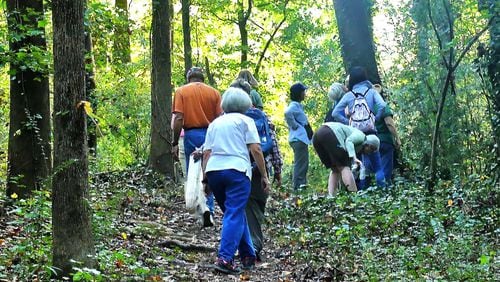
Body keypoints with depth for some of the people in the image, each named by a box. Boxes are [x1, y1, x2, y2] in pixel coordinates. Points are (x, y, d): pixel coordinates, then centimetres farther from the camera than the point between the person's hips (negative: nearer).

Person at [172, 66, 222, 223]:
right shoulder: (214, 92, 6)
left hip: (191, 135, -2)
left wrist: (175, 143, -3)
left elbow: (178, 118, -7)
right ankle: (208, 211, 5)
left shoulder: (181, 91, 2)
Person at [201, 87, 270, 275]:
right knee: (235, 215, -7)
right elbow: (256, 150, 0)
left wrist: (205, 177, 14)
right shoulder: (245, 120, 9)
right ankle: (225, 258, -20)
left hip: (213, 169, 5)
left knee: (236, 214, 16)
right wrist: (264, 176, 4)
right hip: (236, 170, -5)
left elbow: (206, 153, 13)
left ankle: (248, 256, 19)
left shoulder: (215, 123, 21)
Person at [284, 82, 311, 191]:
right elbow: (287, 113, -33)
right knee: (300, 163, -9)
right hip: (298, 138, -10)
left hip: (301, 138, 10)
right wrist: (295, 126, -22)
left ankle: (301, 184, 19)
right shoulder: (294, 106, -12)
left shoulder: (298, 105, 17)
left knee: (302, 162, 14)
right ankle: (298, 186, -7)